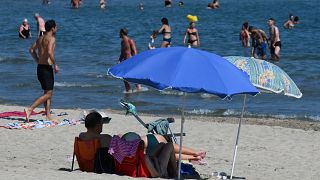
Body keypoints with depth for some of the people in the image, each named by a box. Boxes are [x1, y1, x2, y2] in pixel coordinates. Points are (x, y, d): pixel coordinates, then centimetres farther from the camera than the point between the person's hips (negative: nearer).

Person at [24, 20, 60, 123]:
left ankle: (48, 116, 15)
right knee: (48, 94, -6)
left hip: (40, 67, 9)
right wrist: (55, 64, -17)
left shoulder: (40, 38, 14)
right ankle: (30, 109, -15)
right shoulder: (51, 38, -12)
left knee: (48, 93, 15)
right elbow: (49, 52, -26)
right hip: (46, 68, -9)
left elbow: (32, 50, 19)